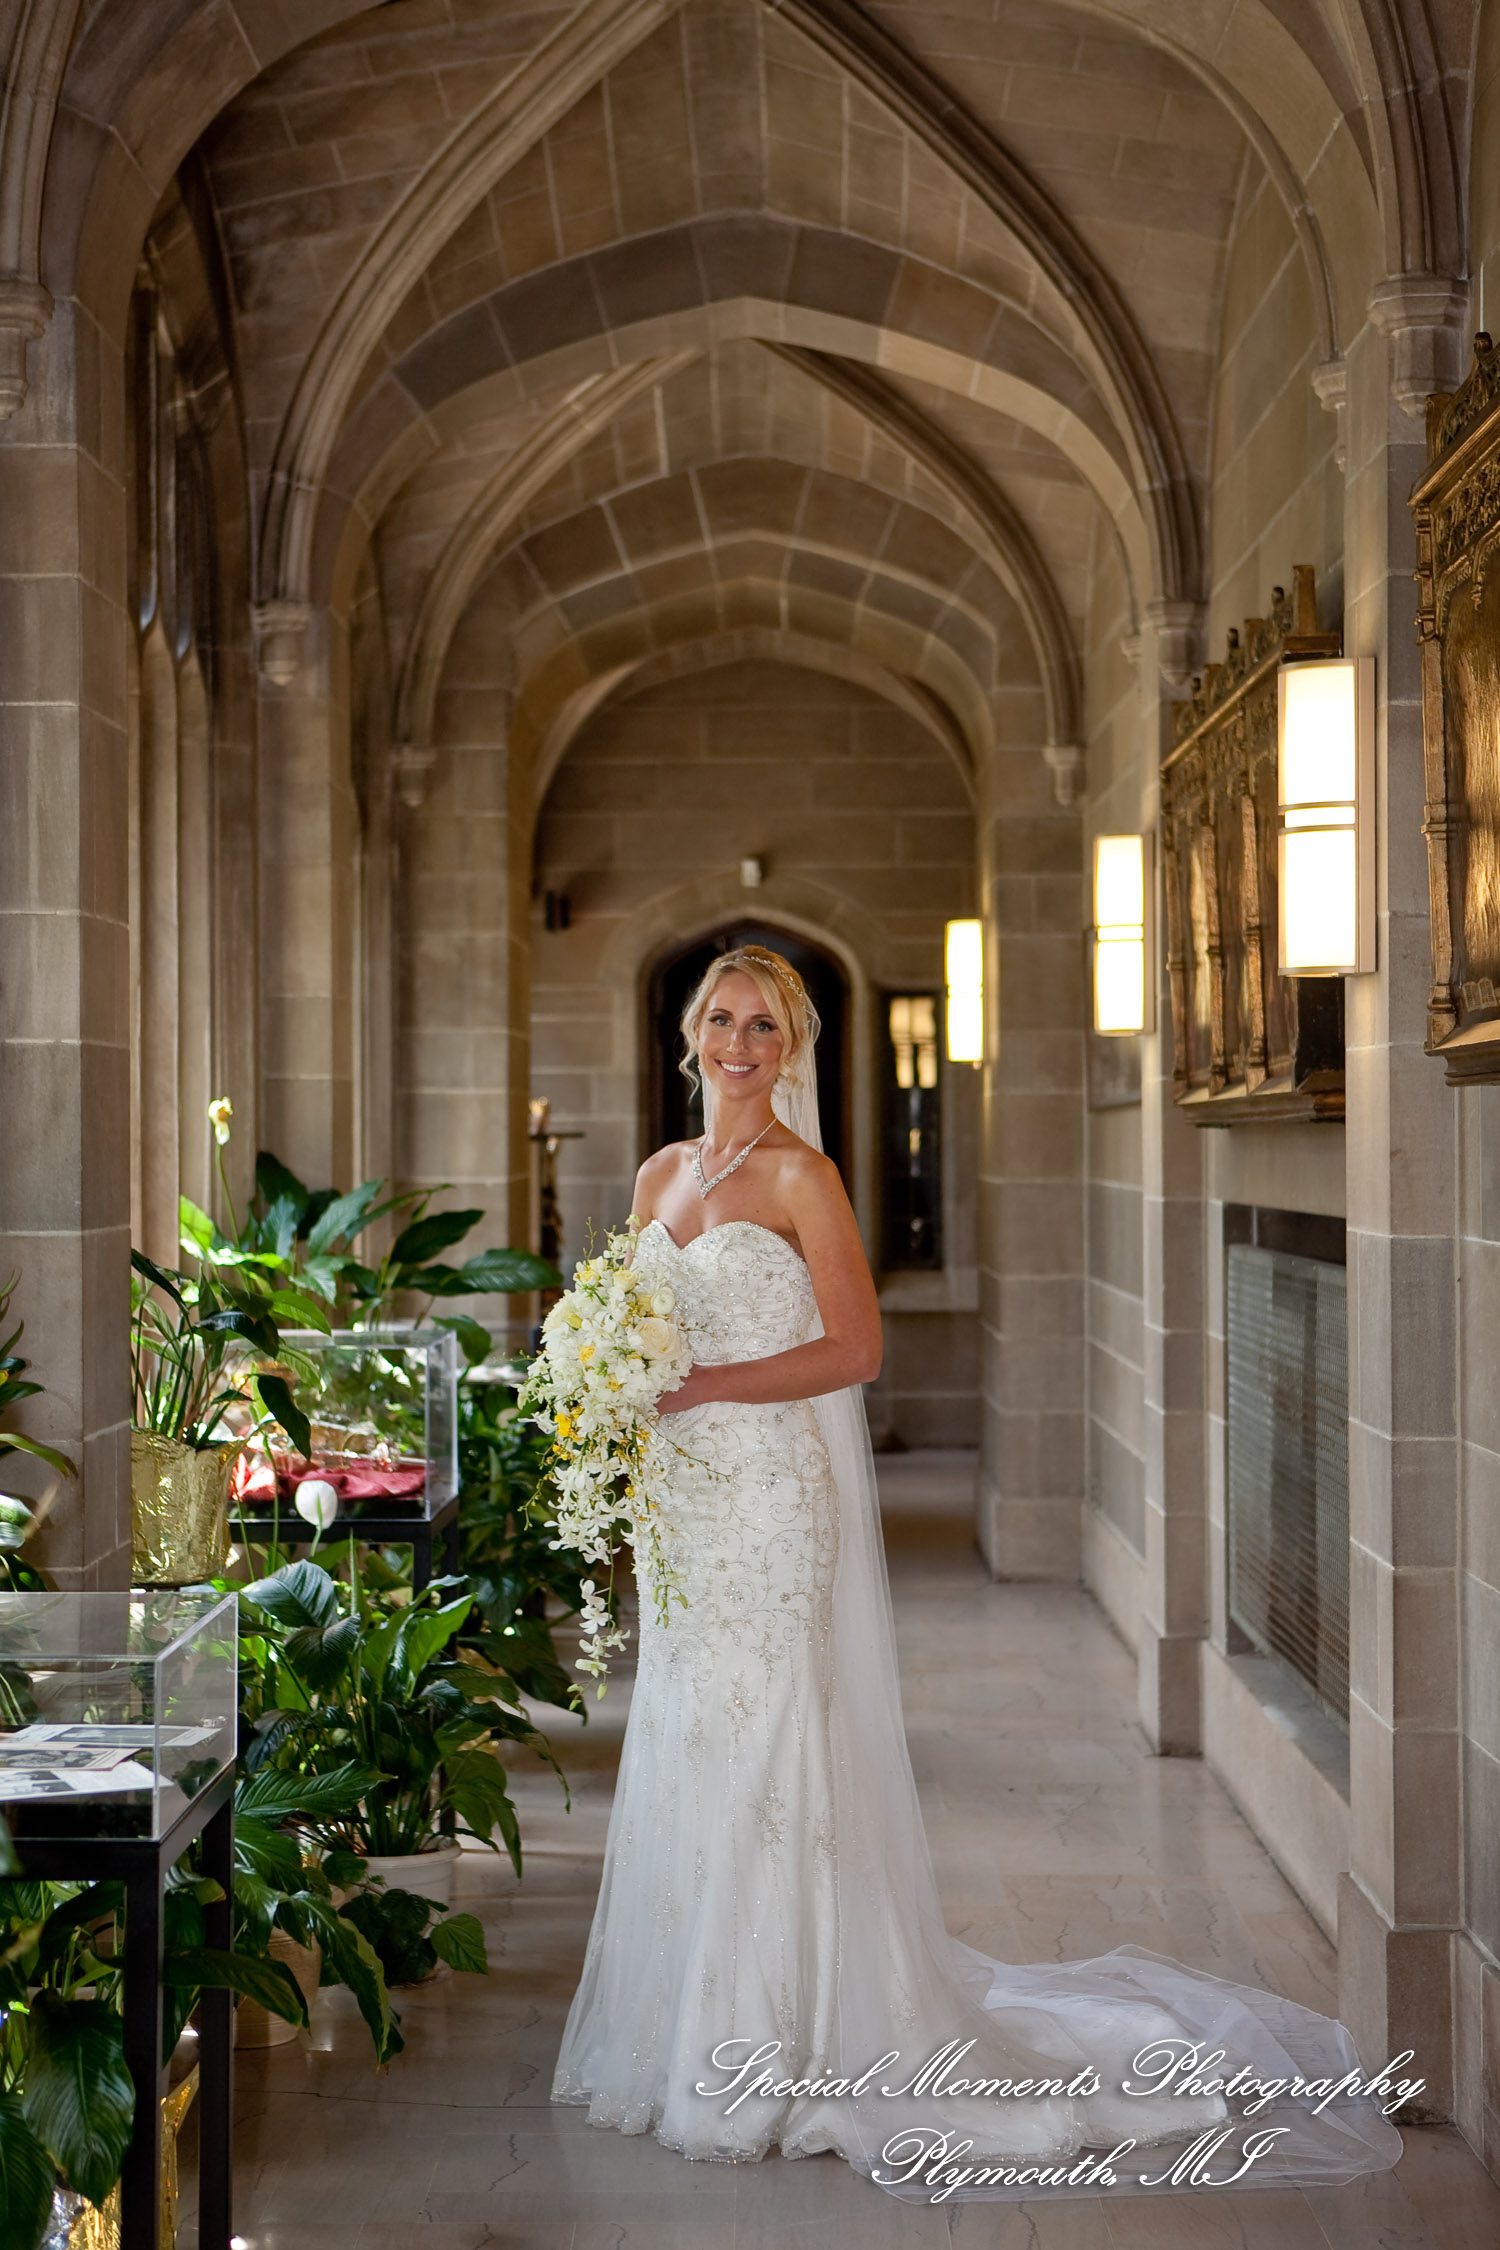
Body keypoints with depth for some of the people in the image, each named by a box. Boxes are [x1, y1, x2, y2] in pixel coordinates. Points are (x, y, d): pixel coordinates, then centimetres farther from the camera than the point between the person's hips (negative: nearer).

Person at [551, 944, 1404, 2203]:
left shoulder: (798, 1175, -8)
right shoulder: (661, 1174, 13)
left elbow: (856, 1348, -14)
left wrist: (697, 1385, -17)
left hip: (773, 1496, -7)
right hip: (684, 1492, 7)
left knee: (755, 1758, -4)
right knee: (682, 1755, 11)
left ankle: (766, 2058, 7)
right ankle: (689, 2031, 23)